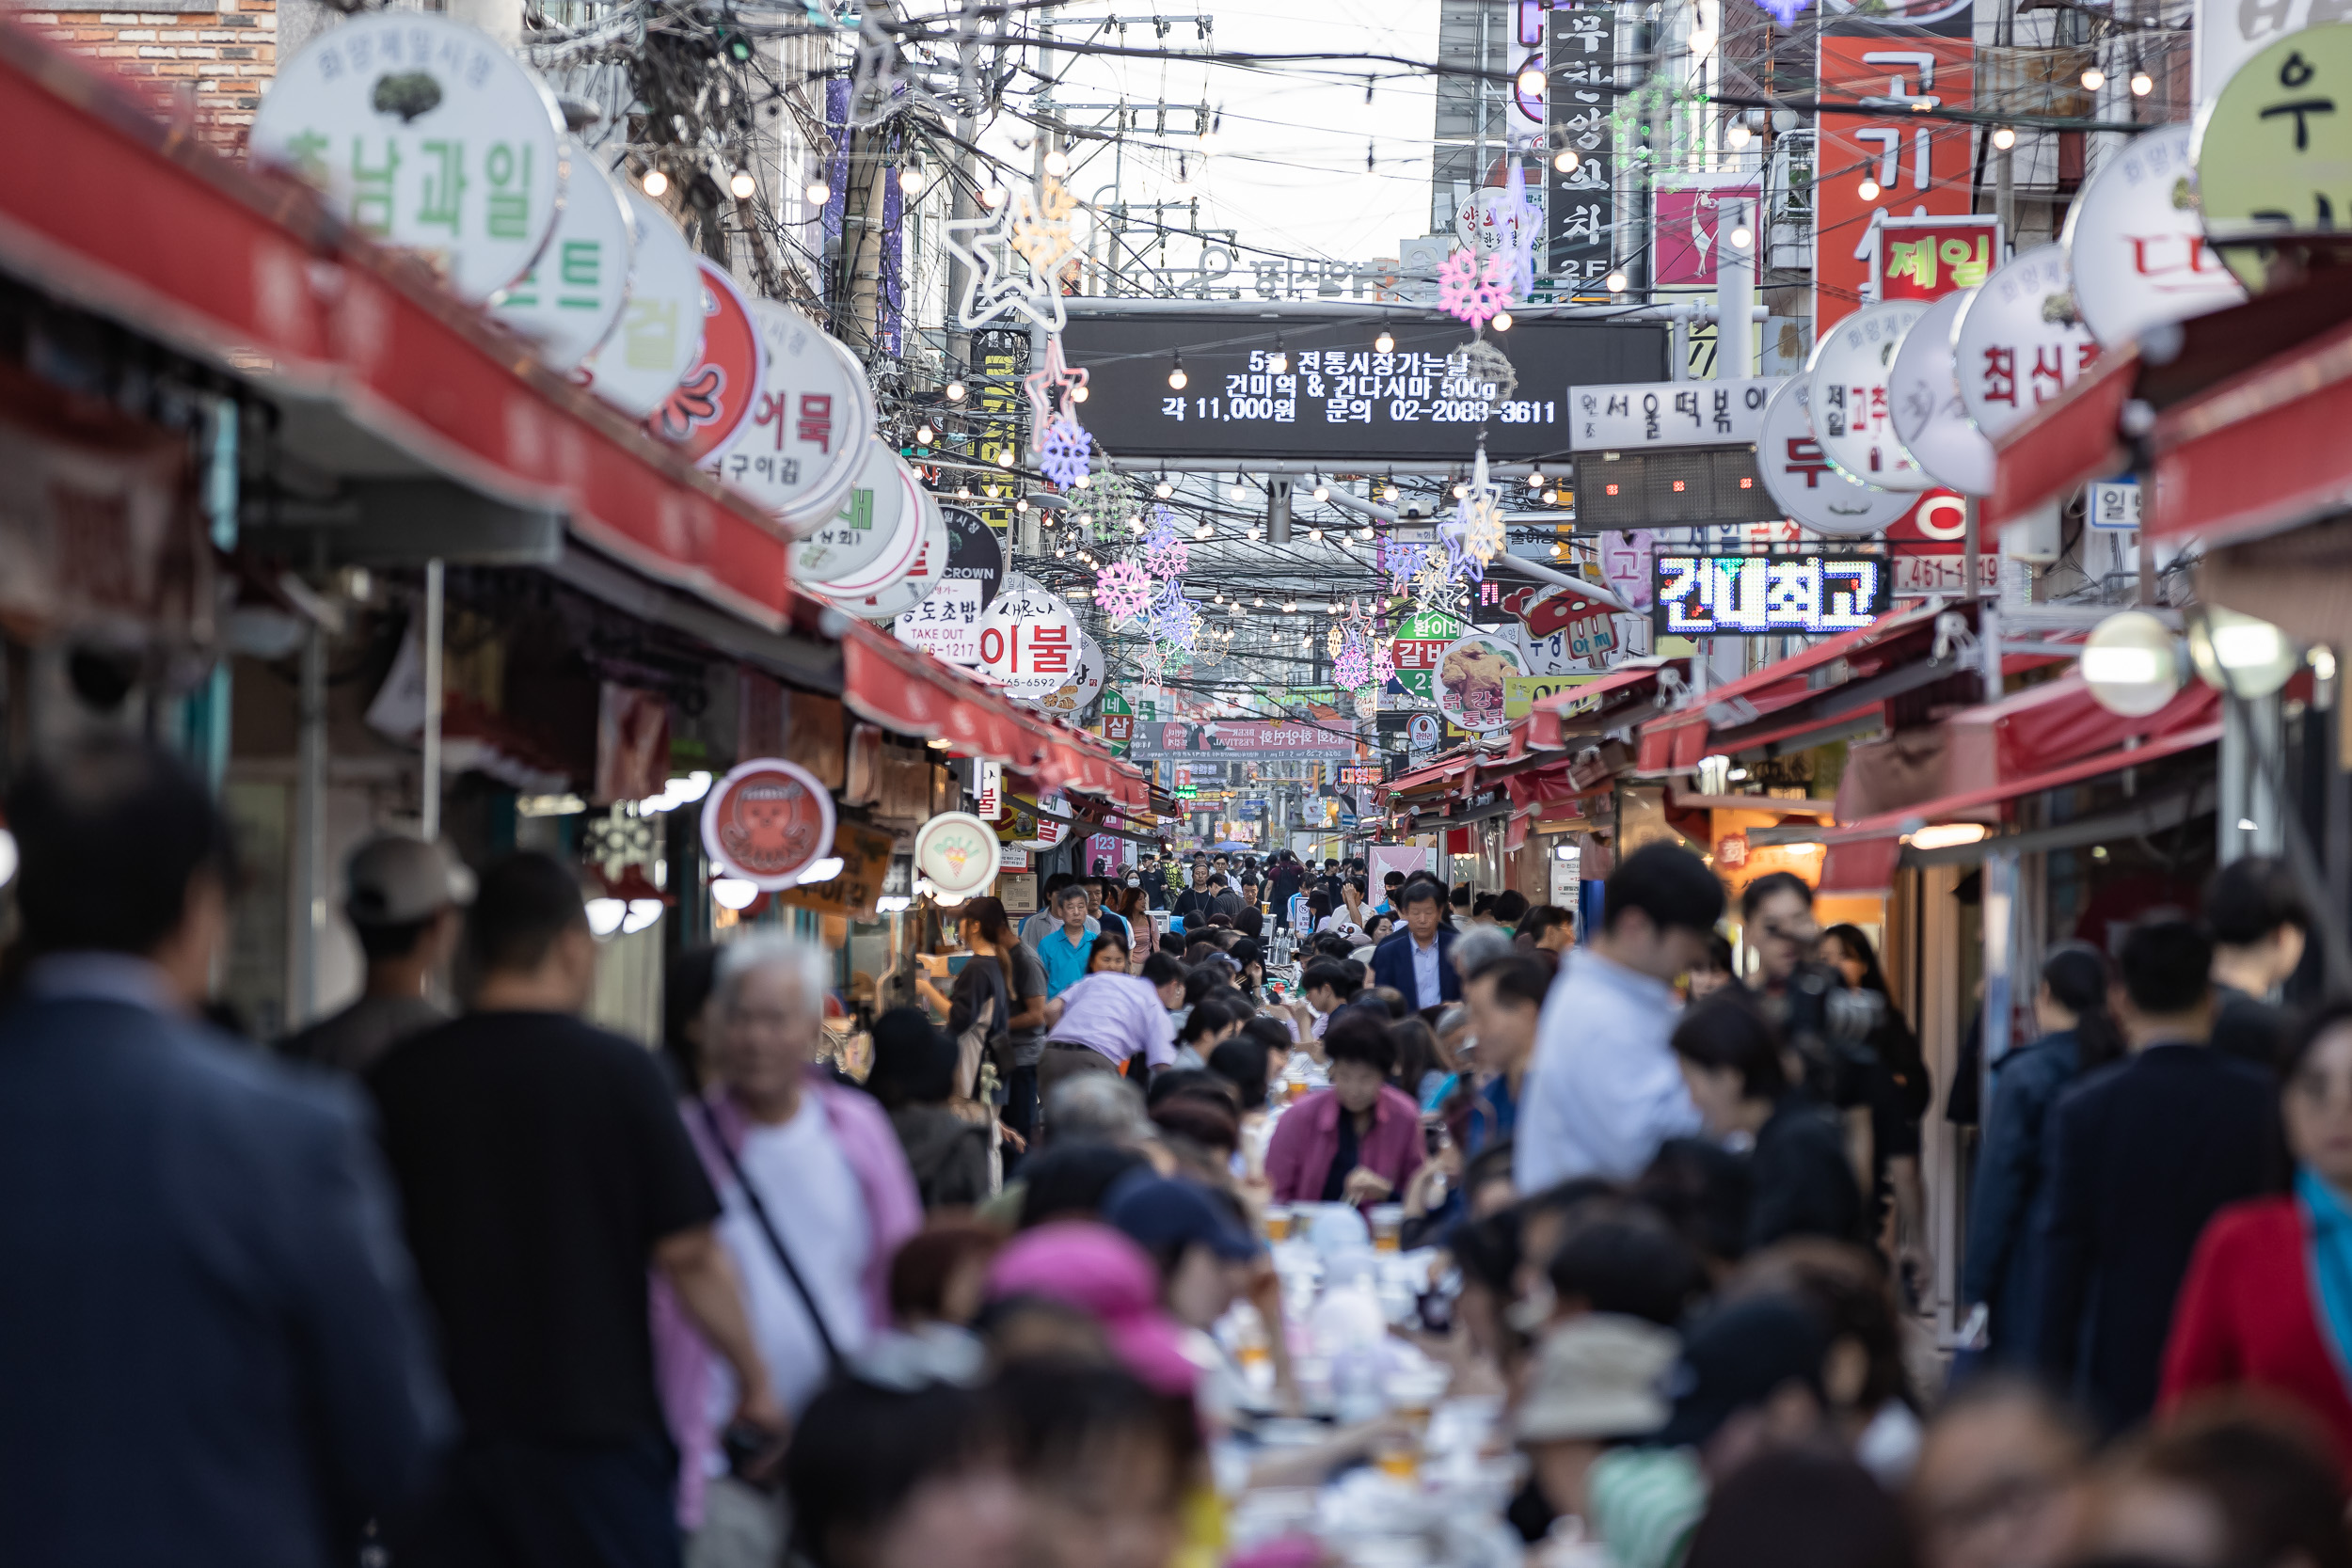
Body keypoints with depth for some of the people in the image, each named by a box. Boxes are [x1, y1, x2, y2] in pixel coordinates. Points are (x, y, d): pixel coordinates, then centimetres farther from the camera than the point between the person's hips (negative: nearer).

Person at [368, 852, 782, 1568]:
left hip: (442, 1427, 3)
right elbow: (689, 1253, -8)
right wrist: (756, 1381, 5)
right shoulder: (619, 1070, -7)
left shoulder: (398, 1076, 1)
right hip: (594, 1426, -2)